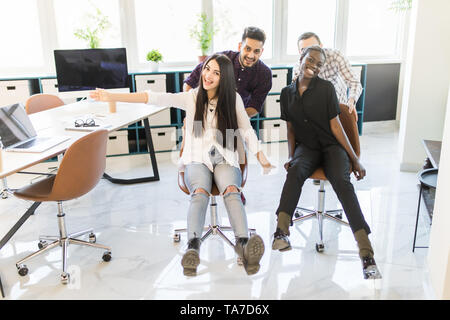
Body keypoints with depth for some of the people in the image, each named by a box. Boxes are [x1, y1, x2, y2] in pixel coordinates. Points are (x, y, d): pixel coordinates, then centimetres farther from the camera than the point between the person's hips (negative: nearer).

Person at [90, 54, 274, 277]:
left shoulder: (233, 99, 8)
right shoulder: (192, 98, 5)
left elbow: (246, 130, 10)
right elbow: (155, 98, -5)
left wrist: (261, 157, -4)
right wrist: (112, 97, -15)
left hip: (224, 160, 1)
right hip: (197, 160, 0)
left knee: (231, 190, -33)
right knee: (200, 192, -34)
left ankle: (244, 245, -53)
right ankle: (193, 247, -53)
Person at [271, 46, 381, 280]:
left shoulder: (326, 88, -1)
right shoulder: (287, 93, 10)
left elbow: (335, 126, -1)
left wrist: (354, 159, -4)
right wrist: (291, 156, 0)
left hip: (331, 146, -2)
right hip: (306, 146, 3)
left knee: (341, 180, -31)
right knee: (295, 170, -33)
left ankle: (366, 254, -37)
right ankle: (281, 231, -42)